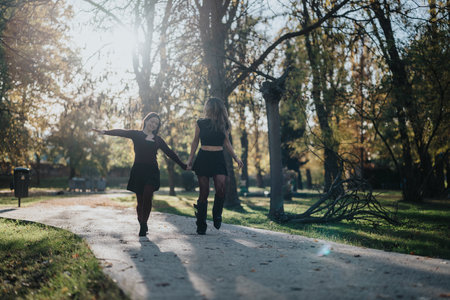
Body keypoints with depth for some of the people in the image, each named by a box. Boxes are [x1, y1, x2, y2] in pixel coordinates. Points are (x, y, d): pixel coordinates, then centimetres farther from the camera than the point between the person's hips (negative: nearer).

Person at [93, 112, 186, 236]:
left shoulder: (158, 139, 15)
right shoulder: (137, 134, 7)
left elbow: (170, 153, 19)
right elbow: (122, 132, -8)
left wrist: (183, 165, 19)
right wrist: (105, 132, -24)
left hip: (152, 171, 1)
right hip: (138, 170, -1)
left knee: (147, 196, -18)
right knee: (140, 200, 2)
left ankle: (144, 224, -9)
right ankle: (142, 223, 21)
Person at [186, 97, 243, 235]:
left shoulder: (223, 124, 7)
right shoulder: (200, 123, 6)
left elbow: (227, 143, 16)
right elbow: (195, 142, 13)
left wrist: (236, 158, 9)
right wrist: (190, 159, 7)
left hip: (218, 159, 1)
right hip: (203, 158, 0)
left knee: (220, 188, -20)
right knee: (204, 192, -2)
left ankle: (217, 214, 7)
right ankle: (201, 226, 9)